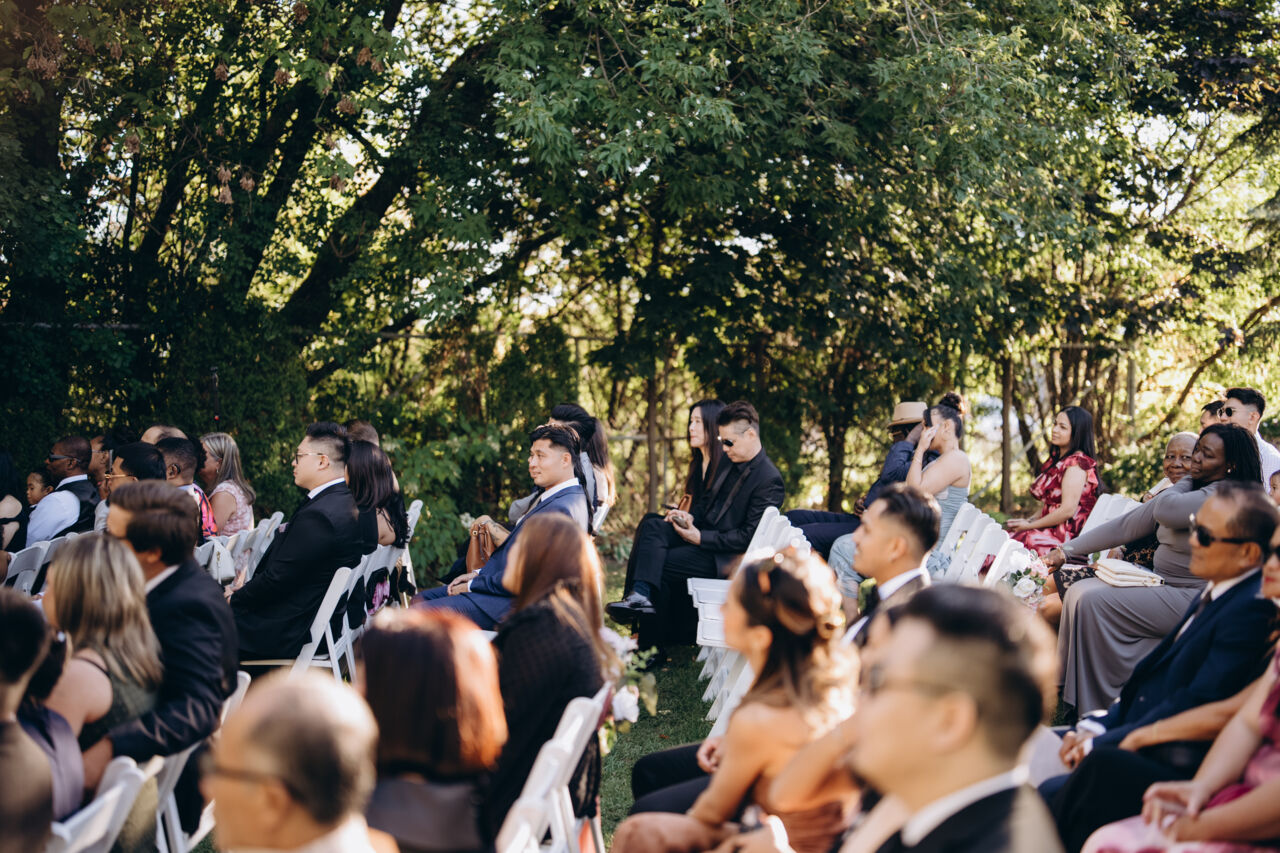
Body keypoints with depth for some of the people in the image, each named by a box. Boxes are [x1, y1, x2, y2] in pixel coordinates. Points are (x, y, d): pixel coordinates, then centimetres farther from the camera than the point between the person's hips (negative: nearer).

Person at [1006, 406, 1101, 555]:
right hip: (1052, 530, 9)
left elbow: (1067, 510, -18)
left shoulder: (1077, 462, -12)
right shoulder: (1056, 459, 19)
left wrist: (1029, 525, -9)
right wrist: (1028, 520, 4)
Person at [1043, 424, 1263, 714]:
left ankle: (1095, 710, -13)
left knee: (1093, 602, -20)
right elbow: (1125, 526, 14)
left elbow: (1165, 510, -26)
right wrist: (1067, 550, 9)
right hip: (1159, 583, 9)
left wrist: (1187, 480, -4)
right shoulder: (1184, 491, 14)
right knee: (1079, 590, -4)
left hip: (1190, 600, -9)